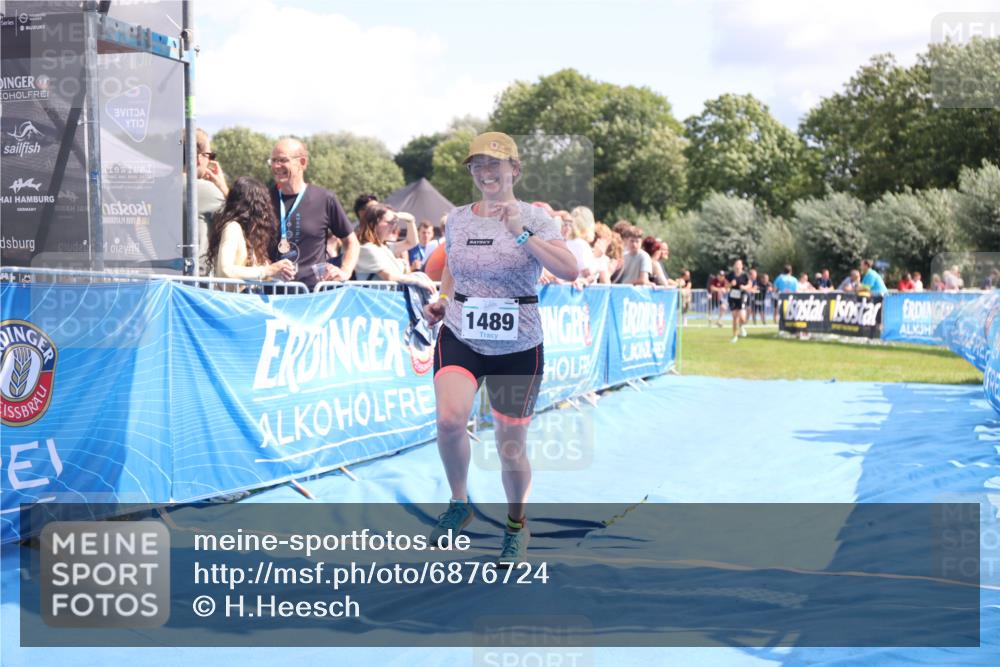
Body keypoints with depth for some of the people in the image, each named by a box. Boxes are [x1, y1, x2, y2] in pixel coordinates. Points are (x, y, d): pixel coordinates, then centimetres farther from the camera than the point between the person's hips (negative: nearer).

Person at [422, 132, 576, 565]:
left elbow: (570, 271, -20)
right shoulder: (457, 219, 5)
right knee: (449, 418, -25)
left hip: (518, 348, -2)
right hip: (460, 339, 2)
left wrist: (520, 233, -27)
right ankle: (459, 504, 0)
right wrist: (442, 302, 4)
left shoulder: (534, 219, -5)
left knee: (511, 449, 5)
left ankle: (516, 526, 32)